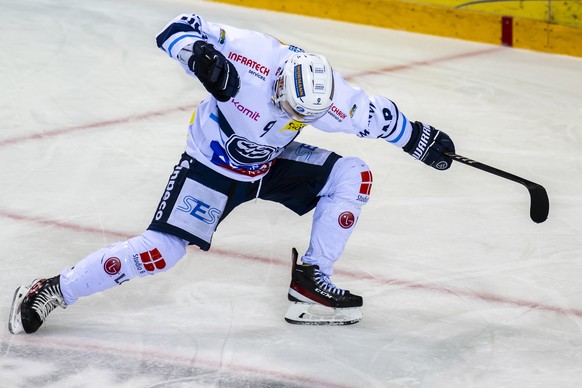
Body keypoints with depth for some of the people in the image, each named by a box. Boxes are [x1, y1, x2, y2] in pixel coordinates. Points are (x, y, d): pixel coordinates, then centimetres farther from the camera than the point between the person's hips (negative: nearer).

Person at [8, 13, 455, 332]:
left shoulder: (331, 100, -21)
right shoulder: (249, 52, -34)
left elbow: (375, 114, -1)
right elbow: (180, 28, -27)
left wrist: (418, 137, 9)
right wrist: (199, 53, -48)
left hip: (274, 163, 5)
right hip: (211, 165, -5)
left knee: (353, 176, -7)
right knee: (160, 251, -19)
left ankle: (311, 281, -2)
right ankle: (51, 291, -10)